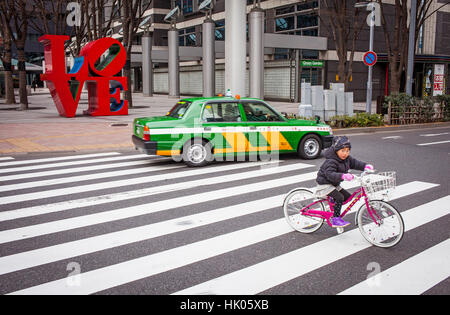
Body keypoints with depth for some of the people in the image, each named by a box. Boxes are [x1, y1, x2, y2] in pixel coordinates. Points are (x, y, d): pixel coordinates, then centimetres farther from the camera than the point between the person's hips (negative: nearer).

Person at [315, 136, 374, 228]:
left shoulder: (347, 159, 3)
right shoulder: (331, 162, -27)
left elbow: (355, 163, 8)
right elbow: (330, 174, -38)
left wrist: (365, 166, -10)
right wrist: (342, 176, -53)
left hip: (334, 184, 9)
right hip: (325, 185, -9)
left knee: (348, 196, 6)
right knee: (339, 197, -24)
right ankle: (335, 219, -17)